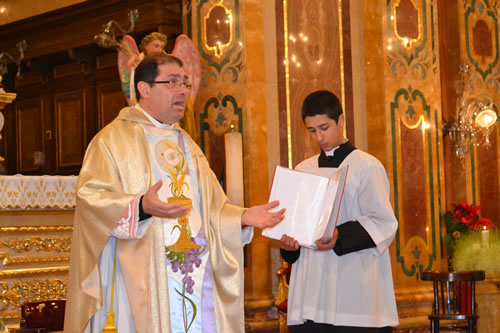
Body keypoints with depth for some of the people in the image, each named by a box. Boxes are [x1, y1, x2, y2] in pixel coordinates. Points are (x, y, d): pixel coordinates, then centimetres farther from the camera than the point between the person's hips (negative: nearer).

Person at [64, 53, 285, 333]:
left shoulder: (186, 144, 23)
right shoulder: (114, 139, 1)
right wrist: (141, 206, -28)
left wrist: (242, 217, 1)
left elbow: (211, 206, 20)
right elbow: (91, 197, -12)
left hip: (197, 275, 6)